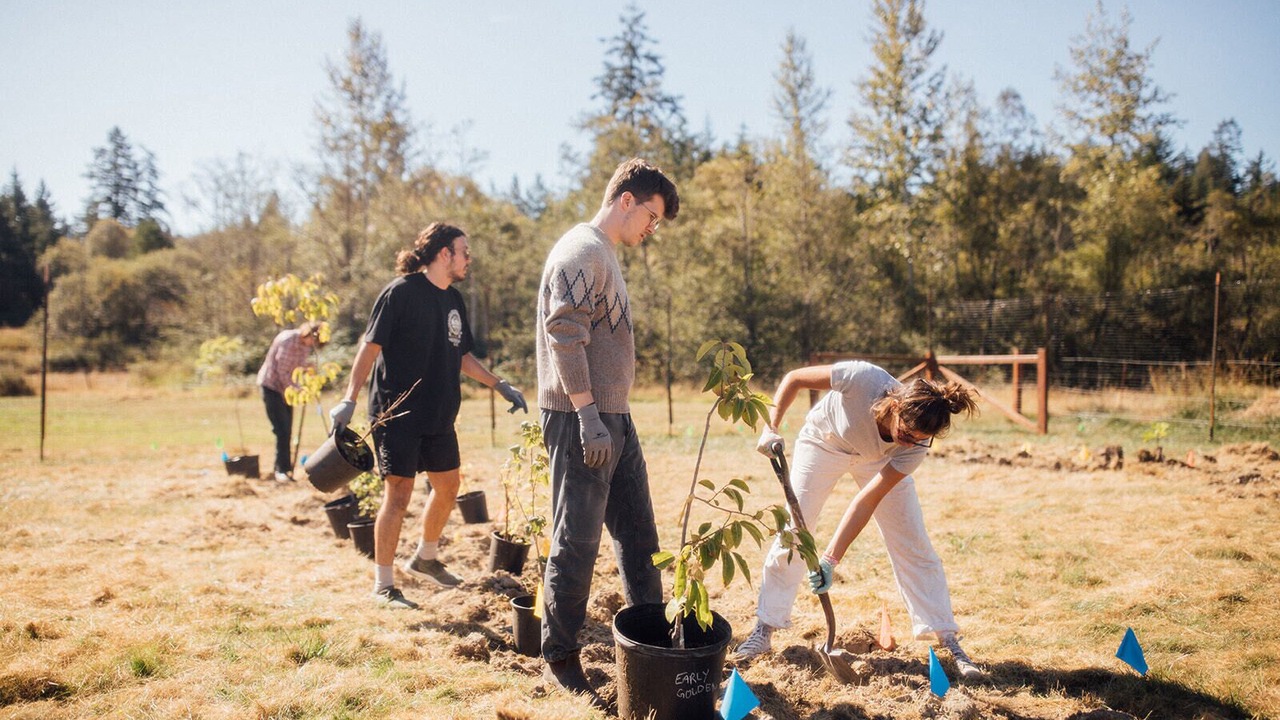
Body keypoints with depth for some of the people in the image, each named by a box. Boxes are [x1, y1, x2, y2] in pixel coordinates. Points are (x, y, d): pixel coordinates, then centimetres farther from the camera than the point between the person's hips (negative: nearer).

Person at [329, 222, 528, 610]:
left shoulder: (453, 300, 11)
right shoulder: (401, 292, -12)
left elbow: (463, 357, 20)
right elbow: (370, 346, -14)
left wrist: (501, 385, 14)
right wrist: (349, 399, -21)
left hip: (439, 417, 8)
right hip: (397, 414, -8)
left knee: (448, 485, 16)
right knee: (398, 494, -6)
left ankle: (426, 559, 37)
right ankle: (383, 585, 6)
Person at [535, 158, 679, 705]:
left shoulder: (606, 255, 17)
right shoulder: (581, 250, -12)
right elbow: (564, 338, -20)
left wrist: (612, 416, 17)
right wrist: (587, 416, -23)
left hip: (615, 418, 10)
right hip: (582, 419, -10)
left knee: (638, 535, 15)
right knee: (576, 543, -2)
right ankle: (559, 661, 10)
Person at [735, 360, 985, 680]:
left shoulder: (915, 445, -33)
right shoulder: (864, 378, -42)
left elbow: (867, 501, -30)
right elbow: (794, 379, -26)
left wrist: (830, 559, -33)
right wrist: (771, 428, -33)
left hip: (879, 459, 1)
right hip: (824, 441, -1)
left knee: (913, 545, -5)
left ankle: (948, 641, 4)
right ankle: (764, 630, 9)